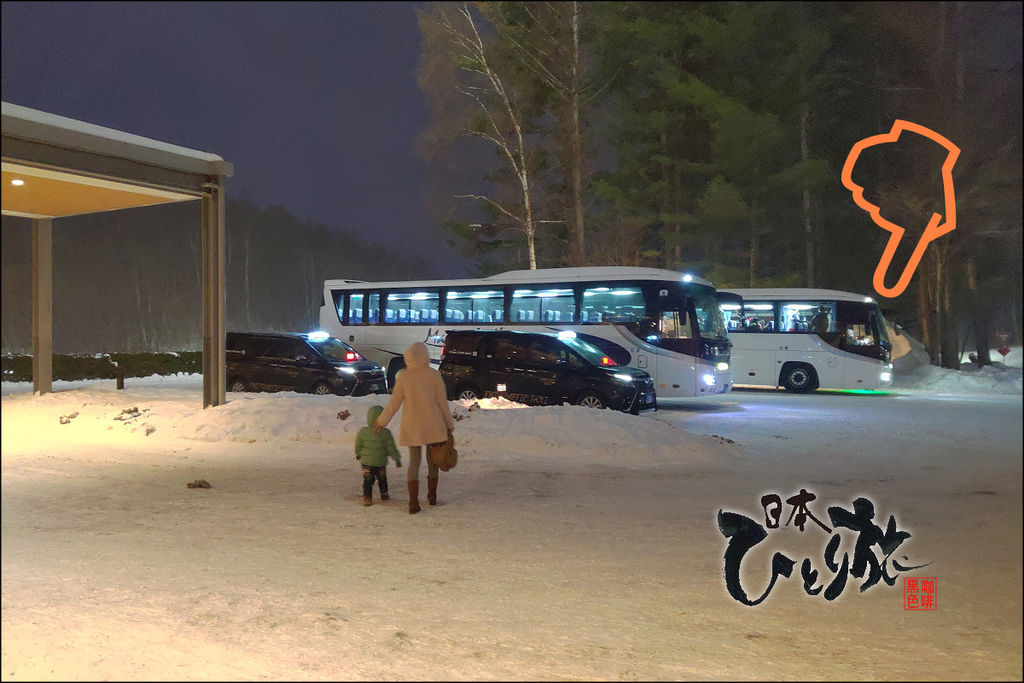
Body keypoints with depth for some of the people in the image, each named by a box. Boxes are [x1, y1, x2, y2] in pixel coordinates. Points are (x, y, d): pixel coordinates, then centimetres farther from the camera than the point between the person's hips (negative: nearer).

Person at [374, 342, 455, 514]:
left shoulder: (403, 377, -6)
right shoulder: (434, 375, -8)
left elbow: (394, 403, -2)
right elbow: (442, 402, -4)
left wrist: (381, 421, 12)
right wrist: (449, 424, 7)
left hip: (412, 425, 0)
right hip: (433, 425, 0)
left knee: (414, 462, 6)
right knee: (432, 460, 16)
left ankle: (413, 501, -5)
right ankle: (432, 496, 28)